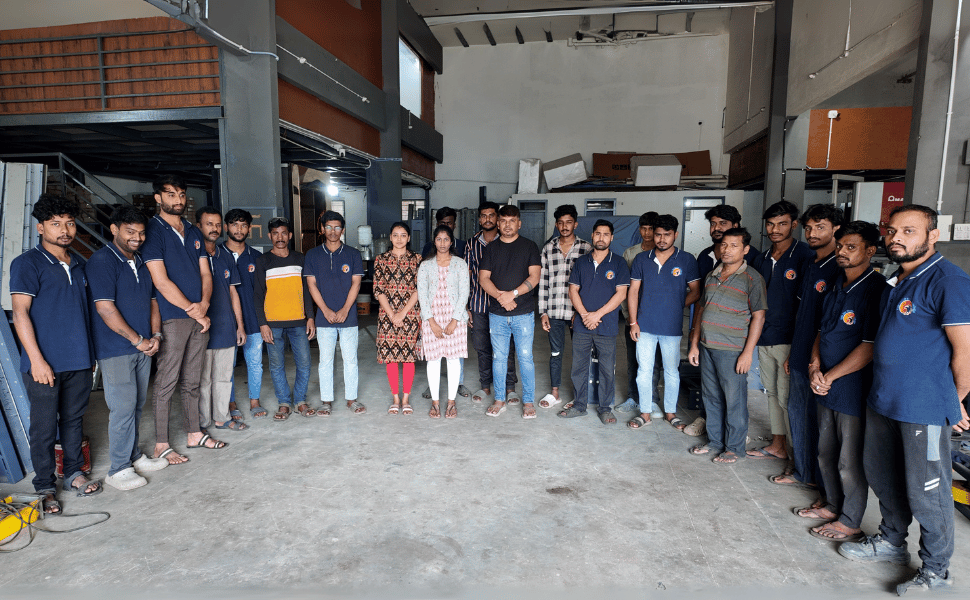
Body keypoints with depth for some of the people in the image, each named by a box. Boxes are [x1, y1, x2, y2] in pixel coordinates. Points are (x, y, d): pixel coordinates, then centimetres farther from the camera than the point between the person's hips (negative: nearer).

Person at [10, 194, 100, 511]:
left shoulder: (80, 265, 13)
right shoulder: (27, 264, -5)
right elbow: (20, 312, -10)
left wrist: (90, 352, 17)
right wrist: (36, 359, -16)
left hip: (79, 360, 5)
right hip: (45, 363, -5)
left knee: (74, 418, 15)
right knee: (44, 426, 4)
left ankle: (74, 472, 29)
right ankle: (44, 487, 18)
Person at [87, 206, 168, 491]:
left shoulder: (142, 263, 15)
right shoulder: (101, 261, -10)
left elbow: (152, 300, 18)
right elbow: (105, 308, -16)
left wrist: (155, 335, 3)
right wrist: (138, 340, -14)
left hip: (143, 347, 7)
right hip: (116, 350, -7)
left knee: (137, 405, 14)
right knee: (123, 407, -5)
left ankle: (134, 456, 26)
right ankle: (119, 469, 7)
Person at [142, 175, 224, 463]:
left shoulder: (194, 233, 15)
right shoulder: (152, 231, -5)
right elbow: (161, 282, -12)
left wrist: (204, 304, -6)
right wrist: (193, 311, -10)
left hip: (199, 317, 6)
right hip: (171, 318, -6)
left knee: (192, 381, 14)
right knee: (165, 383, 0)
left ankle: (194, 433, 25)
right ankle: (161, 444, 10)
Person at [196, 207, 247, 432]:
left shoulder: (226, 257, 12)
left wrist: (240, 325, 12)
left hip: (226, 329, 5)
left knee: (224, 376, 12)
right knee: (203, 379, 3)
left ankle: (222, 417, 24)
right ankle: (203, 423, 16)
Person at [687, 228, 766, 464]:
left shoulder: (752, 278, -7)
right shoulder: (712, 275, 11)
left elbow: (758, 316, -10)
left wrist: (748, 352, -15)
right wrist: (694, 344, 12)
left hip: (732, 350, -6)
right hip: (707, 347, 6)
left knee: (734, 400, 4)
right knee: (711, 398, 15)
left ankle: (734, 448, 19)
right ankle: (715, 441, 30)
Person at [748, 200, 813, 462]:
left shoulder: (805, 255, -8)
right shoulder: (762, 258, 12)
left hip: (789, 339, -7)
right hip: (764, 338, 7)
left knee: (786, 397, -2)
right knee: (772, 392, 15)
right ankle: (777, 445, 27)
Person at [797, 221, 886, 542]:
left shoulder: (876, 289, -16)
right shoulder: (835, 286, 10)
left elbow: (870, 346, -20)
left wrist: (829, 377, -14)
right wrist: (815, 366, -1)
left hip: (854, 389, -8)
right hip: (825, 386, 8)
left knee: (850, 461, 6)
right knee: (826, 452, 20)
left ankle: (850, 522, 22)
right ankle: (831, 504, 38)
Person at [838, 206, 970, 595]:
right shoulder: (895, 281, 12)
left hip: (924, 407, -8)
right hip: (882, 400, 8)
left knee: (925, 491, 5)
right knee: (882, 475, 20)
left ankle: (936, 570, 24)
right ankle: (891, 541, 39)